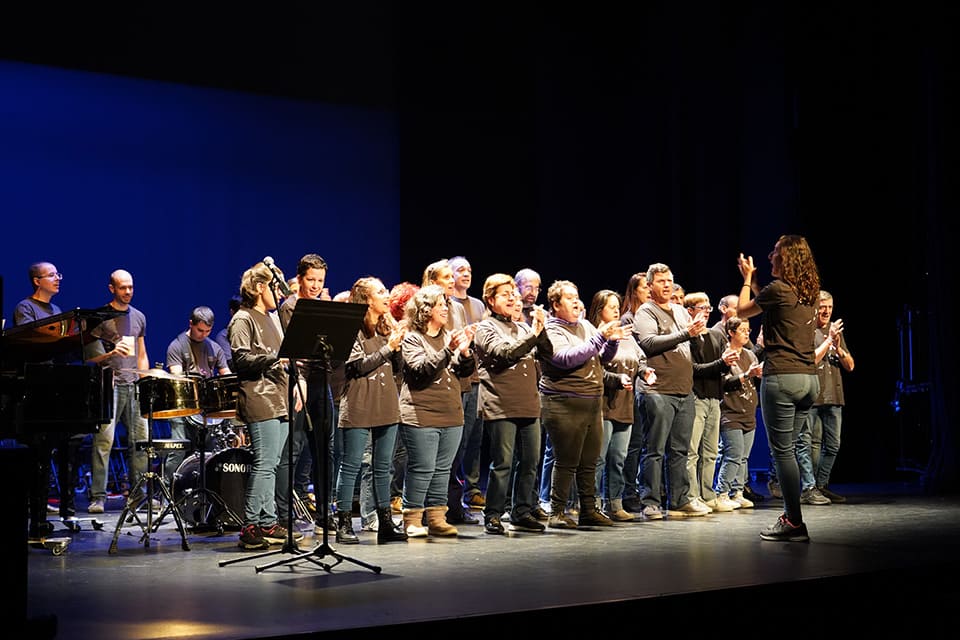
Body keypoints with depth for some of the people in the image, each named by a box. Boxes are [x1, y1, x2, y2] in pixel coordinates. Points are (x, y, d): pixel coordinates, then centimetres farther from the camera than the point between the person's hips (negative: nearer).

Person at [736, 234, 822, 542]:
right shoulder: (809, 292, 13)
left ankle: (795, 523, -3)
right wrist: (753, 280, 32)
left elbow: (742, 310, 5)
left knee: (782, 451, -3)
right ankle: (791, 515, 17)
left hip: (782, 378, -8)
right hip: (809, 378, 8)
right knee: (787, 449, 15)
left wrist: (748, 279, 20)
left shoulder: (778, 288, -10)